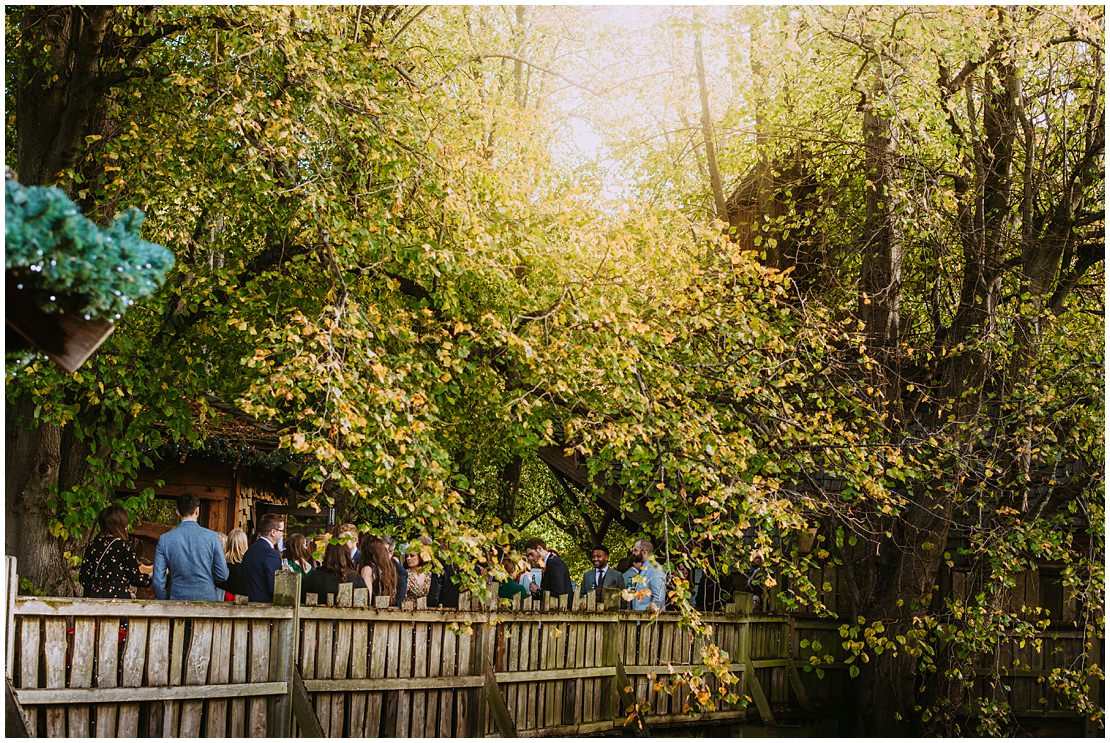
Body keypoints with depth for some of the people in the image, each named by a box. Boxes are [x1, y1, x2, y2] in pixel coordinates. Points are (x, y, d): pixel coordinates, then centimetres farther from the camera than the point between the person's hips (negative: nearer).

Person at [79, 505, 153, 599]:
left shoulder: (92, 545, 5)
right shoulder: (123, 545, -9)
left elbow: (83, 579, 8)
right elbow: (135, 579, -6)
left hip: (95, 597, 6)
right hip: (119, 597, -6)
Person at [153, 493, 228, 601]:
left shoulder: (165, 539, -3)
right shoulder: (212, 537, -6)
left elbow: (158, 581, -3)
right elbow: (223, 575, -3)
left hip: (178, 599, 1)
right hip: (207, 598, -1)